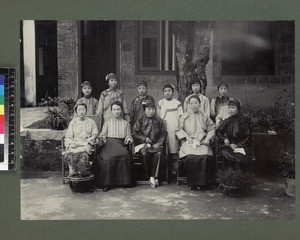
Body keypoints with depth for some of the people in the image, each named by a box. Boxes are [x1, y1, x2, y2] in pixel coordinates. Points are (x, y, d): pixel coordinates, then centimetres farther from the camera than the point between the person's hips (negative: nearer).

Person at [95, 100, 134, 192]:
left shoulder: (126, 123, 23)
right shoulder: (107, 123, 21)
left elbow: (129, 136, 18)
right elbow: (102, 136, 13)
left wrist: (128, 139, -5)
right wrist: (99, 140, -9)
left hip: (121, 144, 1)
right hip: (109, 143, 0)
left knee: (125, 156, -34)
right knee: (108, 158, -33)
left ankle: (123, 181, -23)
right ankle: (106, 183, -26)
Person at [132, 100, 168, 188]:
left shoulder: (159, 121, 13)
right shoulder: (140, 121, 10)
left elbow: (164, 134, 10)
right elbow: (134, 133, 4)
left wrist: (159, 143, -6)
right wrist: (145, 139, -8)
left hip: (156, 144, 1)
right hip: (143, 144, 0)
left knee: (159, 154, -32)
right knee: (144, 154, -34)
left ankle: (153, 177, -26)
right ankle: (150, 176, -20)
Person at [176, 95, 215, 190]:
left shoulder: (204, 116, 18)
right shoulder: (184, 116, 14)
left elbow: (211, 129, 17)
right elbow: (179, 129, 10)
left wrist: (208, 138, 0)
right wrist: (187, 137, -5)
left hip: (202, 143, 1)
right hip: (188, 143, -1)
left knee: (206, 157, -30)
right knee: (190, 157, -32)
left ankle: (202, 182, -16)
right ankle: (192, 183, -18)